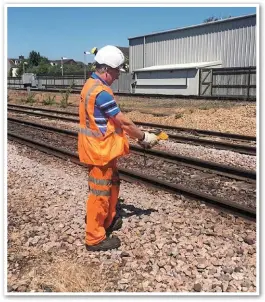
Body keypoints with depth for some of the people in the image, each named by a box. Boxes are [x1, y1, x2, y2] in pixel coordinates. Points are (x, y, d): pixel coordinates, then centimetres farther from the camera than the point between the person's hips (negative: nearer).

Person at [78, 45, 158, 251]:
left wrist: (136, 135, 11)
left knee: (112, 184, 23)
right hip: (99, 149, -10)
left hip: (101, 147, 10)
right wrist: (144, 137, -6)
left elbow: (115, 121, 13)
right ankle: (95, 238, 14)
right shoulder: (101, 91, -23)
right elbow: (123, 121, -20)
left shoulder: (93, 85, 10)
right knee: (100, 192, 1)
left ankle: (108, 221, 40)